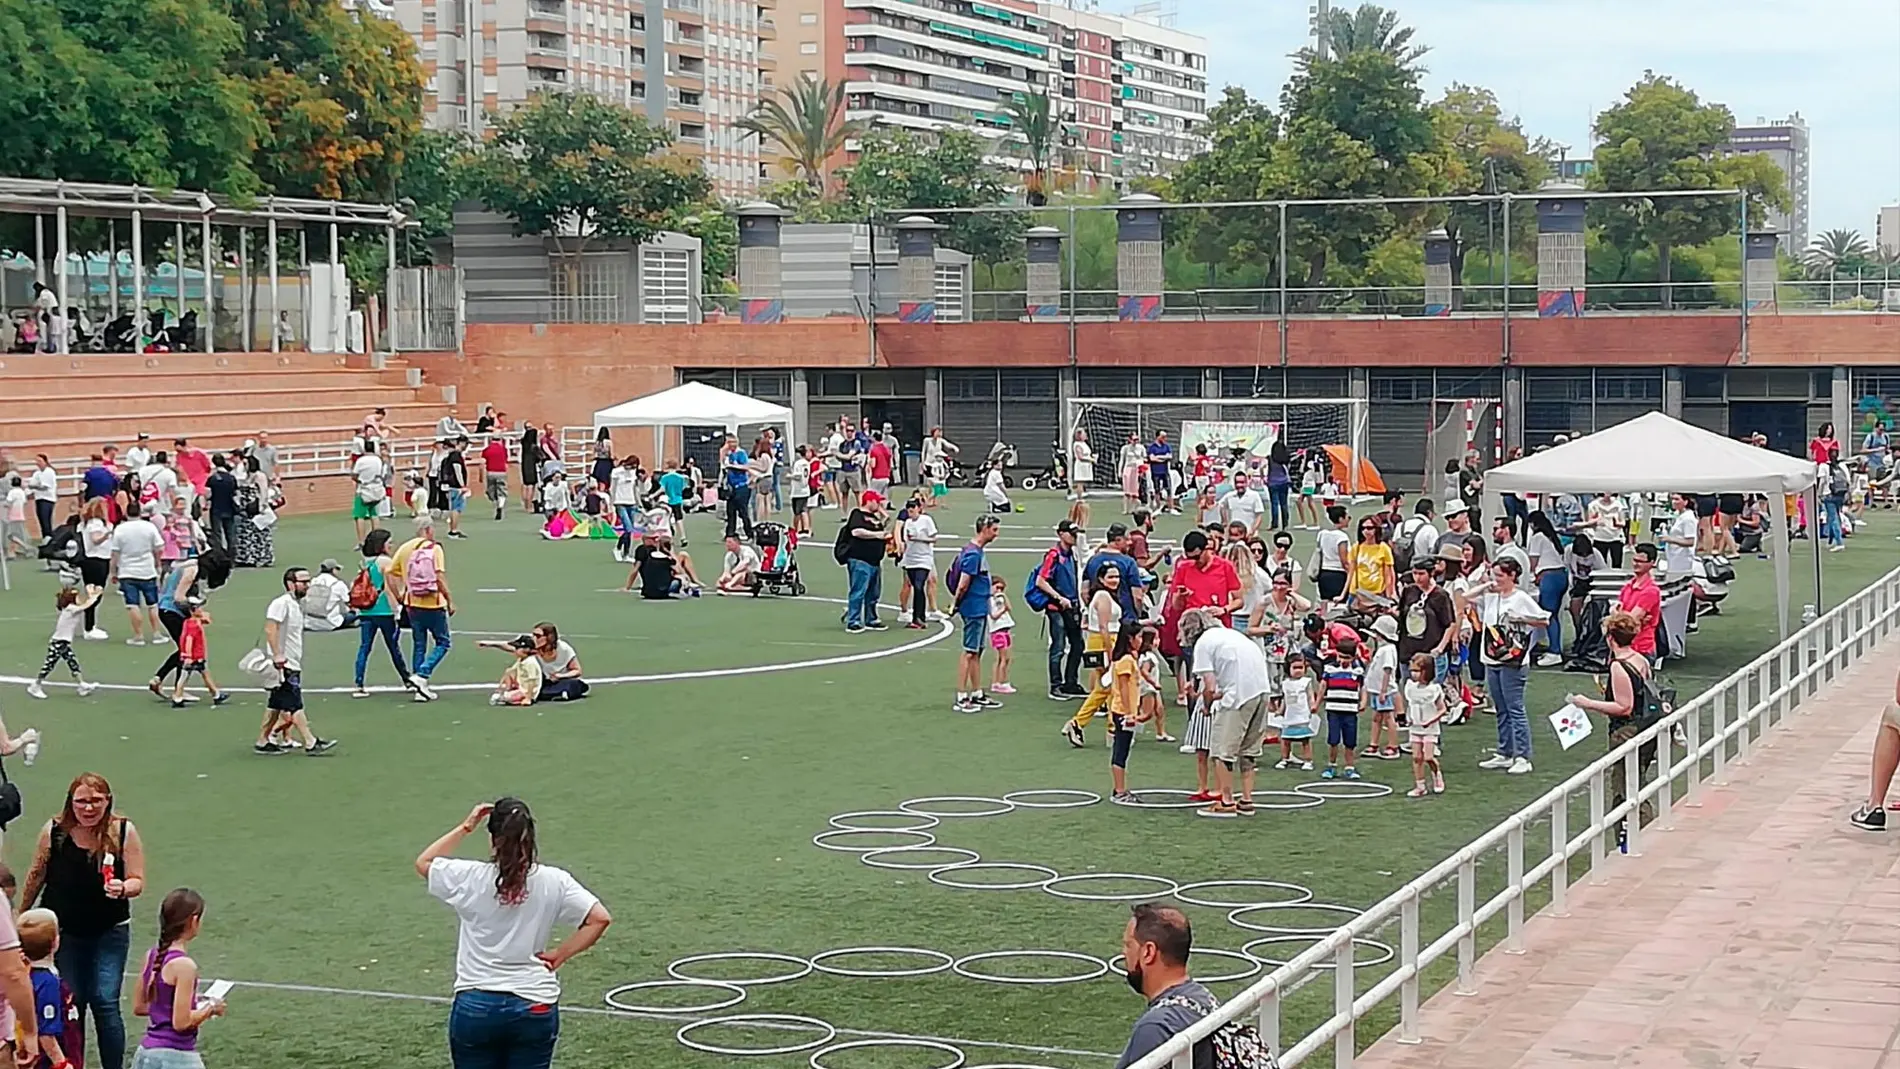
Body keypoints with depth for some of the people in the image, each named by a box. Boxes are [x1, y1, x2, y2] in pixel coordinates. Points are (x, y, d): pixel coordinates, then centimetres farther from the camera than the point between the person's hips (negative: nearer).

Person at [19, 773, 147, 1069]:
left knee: (105, 1003, -8)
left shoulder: (124, 833, -13)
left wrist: (122, 889, -32)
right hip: (63, 933, 1)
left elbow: (137, 882, -9)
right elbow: (36, 877, 4)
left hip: (109, 933, -1)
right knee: (70, 1005, 5)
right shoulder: (53, 832, -11)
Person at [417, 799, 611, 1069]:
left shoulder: (470, 878, -6)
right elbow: (600, 918, -10)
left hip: (475, 1007, 0)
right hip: (534, 1007, 0)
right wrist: (560, 955, -2)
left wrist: (465, 828, 15)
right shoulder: (553, 881, -6)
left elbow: (423, 863, 13)